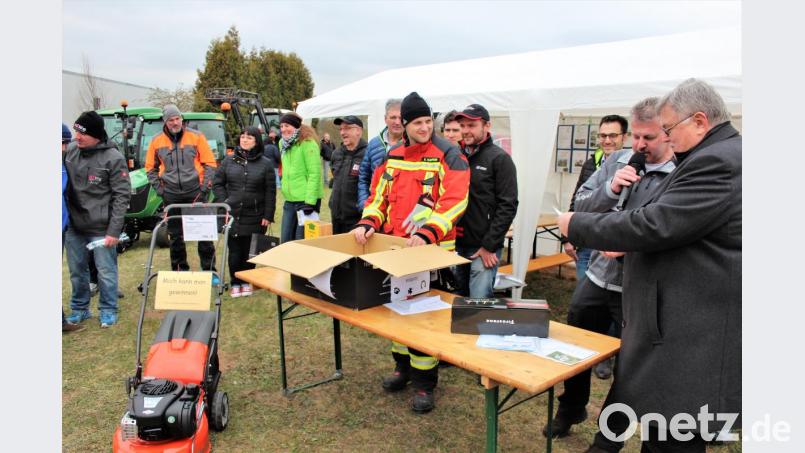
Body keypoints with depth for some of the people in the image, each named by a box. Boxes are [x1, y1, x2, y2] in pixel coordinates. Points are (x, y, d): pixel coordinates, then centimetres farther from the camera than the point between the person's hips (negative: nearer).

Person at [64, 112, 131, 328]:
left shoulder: (113, 158, -13)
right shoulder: (70, 150, 3)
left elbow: (122, 196, -11)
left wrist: (114, 230, -13)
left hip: (101, 228, -5)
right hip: (74, 225, 5)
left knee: (106, 271, 4)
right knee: (77, 270, 15)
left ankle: (108, 310, 20)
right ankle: (79, 309, 31)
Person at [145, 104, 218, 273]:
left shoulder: (196, 136, -1)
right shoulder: (157, 141, 5)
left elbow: (210, 163, 1)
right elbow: (150, 167, 14)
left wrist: (205, 185, -7)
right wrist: (158, 187, 3)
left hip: (195, 192, -2)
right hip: (171, 195, 2)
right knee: (175, 235, 9)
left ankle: (209, 270, 6)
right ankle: (179, 270, 21)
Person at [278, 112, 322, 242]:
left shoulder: (308, 143, -12)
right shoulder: (283, 143, 12)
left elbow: (315, 174, -17)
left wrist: (310, 202, -21)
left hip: (306, 200, -8)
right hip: (289, 201, 8)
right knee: (285, 241, 11)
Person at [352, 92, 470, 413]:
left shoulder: (448, 155, -8)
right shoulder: (392, 156, 9)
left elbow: (454, 201, -17)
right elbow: (379, 196, 13)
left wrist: (426, 233, -29)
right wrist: (367, 223, -6)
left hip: (431, 249, -6)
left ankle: (424, 382, 14)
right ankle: (404, 366, 36)